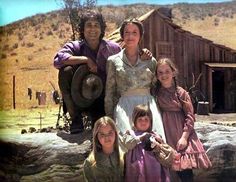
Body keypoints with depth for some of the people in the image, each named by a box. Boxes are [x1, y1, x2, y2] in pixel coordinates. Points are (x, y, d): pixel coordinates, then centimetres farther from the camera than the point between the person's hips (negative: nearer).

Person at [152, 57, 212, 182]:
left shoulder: (181, 93, 2)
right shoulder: (155, 92, 7)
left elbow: (189, 116, -1)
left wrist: (184, 137, -9)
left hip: (182, 134, 0)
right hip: (165, 134, 1)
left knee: (185, 172, -7)